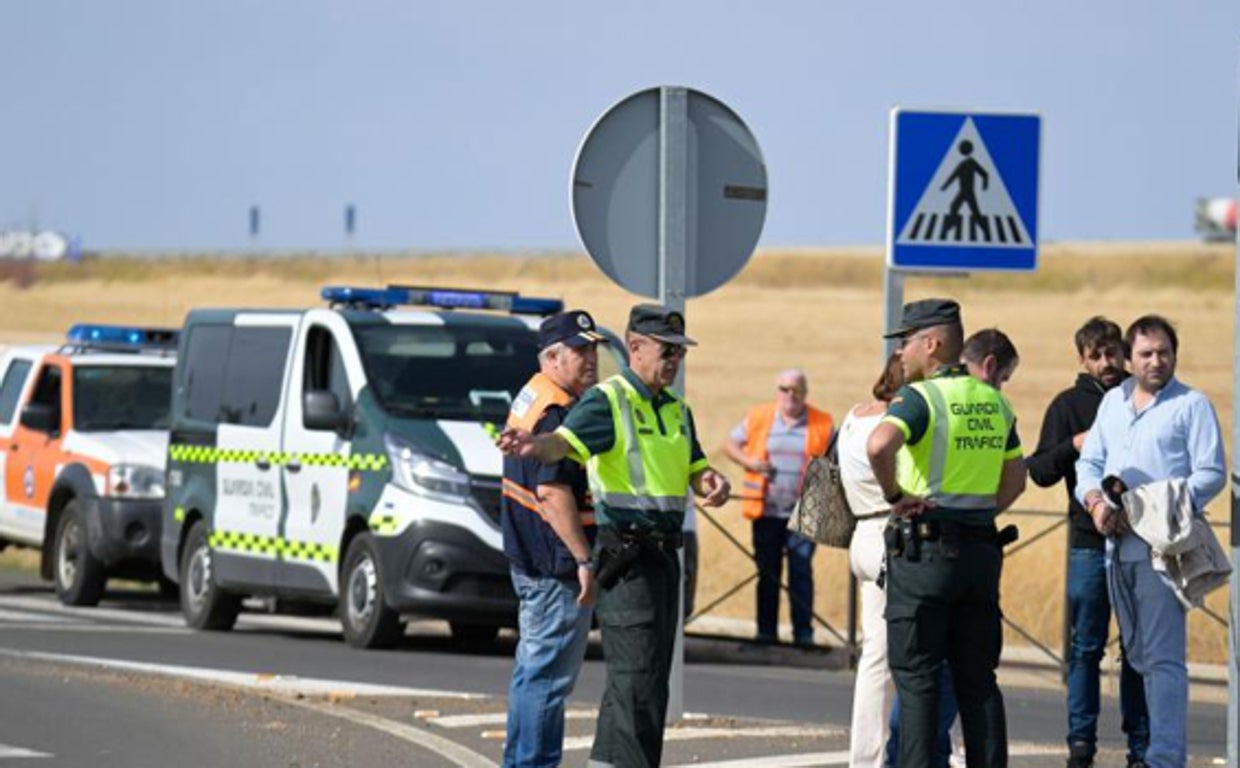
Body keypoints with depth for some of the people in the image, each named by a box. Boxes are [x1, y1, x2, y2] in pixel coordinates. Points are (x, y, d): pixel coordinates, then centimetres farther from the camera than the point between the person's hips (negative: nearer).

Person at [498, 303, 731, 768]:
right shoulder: (607, 402, -9)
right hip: (625, 557, -9)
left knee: (651, 674, 14)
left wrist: (713, 483, -5)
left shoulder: (677, 410, 17)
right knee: (638, 676, -14)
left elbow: (695, 472, 20)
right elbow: (565, 441, -26)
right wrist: (535, 446, -49)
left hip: (663, 553, 9)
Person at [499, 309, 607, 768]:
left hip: (530, 559, 11)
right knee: (550, 671, -7)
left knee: (535, 668, 18)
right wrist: (584, 560, -25)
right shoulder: (556, 413, -18)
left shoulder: (532, 398, 16)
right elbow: (553, 492, -26)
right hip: (555, 564, -11)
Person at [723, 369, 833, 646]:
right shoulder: (759, 418, 9)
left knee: (801, 571, -6)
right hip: (766, 509, 2)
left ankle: (803, 632, -2)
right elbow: (730, 444, 15)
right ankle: (766, 631, 13)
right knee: (767, 572, 6)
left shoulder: (822, 424, 5)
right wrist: (748, 461, -4)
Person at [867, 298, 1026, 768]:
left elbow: (879, 445, -30)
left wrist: (894, 495, -16)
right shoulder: (994, 402, 12)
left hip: (925, 550, -6)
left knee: (917, 678, -1)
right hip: (982, 548, 6)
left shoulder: (921, 397, -11)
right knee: (978, 678, 10)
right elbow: (1015, 479, 19)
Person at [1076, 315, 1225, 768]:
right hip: (1116, 545, 7)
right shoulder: (1113, 402, 18)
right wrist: (1096, 502, -3)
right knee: (1139, 655, 10)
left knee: (1162, 657, -12)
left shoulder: (1192, 405, -2)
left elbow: (1211, 475, -8)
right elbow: (1089, 462, 19)